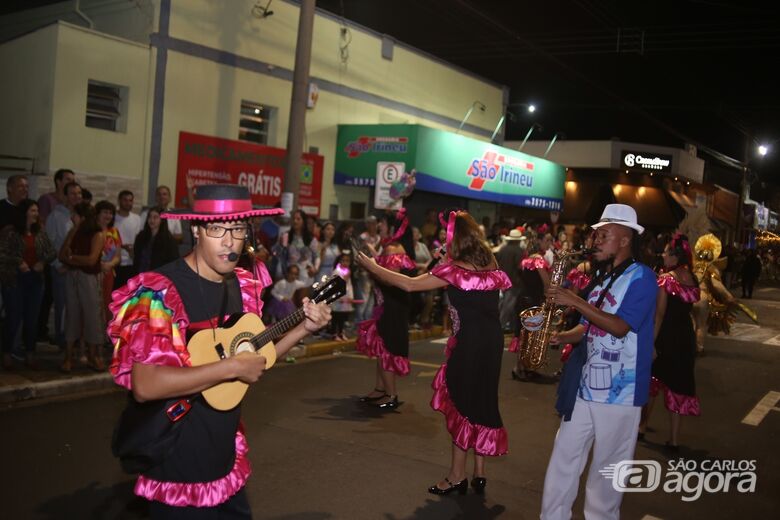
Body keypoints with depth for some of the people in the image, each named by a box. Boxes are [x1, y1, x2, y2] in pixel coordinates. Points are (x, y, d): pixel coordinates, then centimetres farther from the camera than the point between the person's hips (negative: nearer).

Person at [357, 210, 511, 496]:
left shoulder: (455, 268, -15)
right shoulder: (488, 263, 6)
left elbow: (410, 284, -15)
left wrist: (373, 267, -5)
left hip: (469, 342, -7)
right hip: (491, 340, 8)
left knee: (461, 403, 4)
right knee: (482, 401, 15)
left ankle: (457, 475, 13)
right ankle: (479, 473, 22)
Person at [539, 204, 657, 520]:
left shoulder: (642, 277, -11)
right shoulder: (601, 278, 14)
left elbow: (621, 327, -22)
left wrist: (576, 302, -24)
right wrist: (559, 337, 2)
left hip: (620, 389, -7)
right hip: (585, 384, 7)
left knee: (608, 467, 6)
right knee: (564, 457, 10)